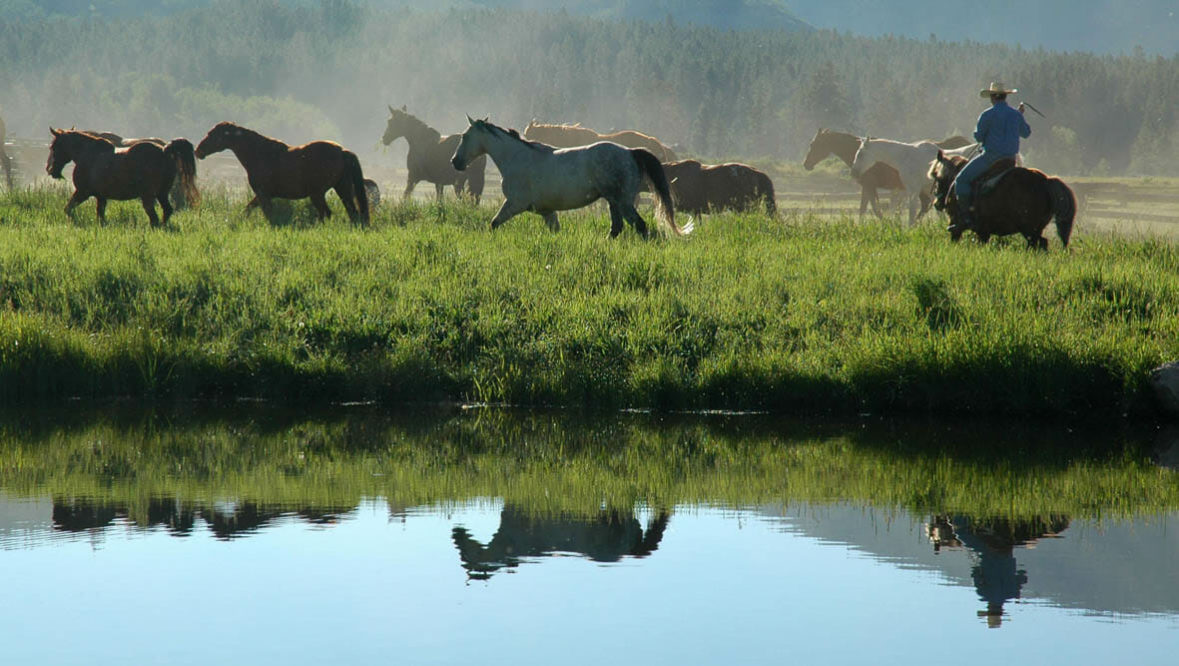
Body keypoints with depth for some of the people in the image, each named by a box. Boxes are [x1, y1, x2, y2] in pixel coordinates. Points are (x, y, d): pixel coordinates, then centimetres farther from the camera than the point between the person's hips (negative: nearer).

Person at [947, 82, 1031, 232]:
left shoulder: (987, 115, -10)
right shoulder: (1016, 115, 7)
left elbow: (978, 137, -5)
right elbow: (1026, 133, 23)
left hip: (991, 157, -7)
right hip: (1010, 158, 7)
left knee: (962, 179, 0)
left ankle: (965, 218, -11)